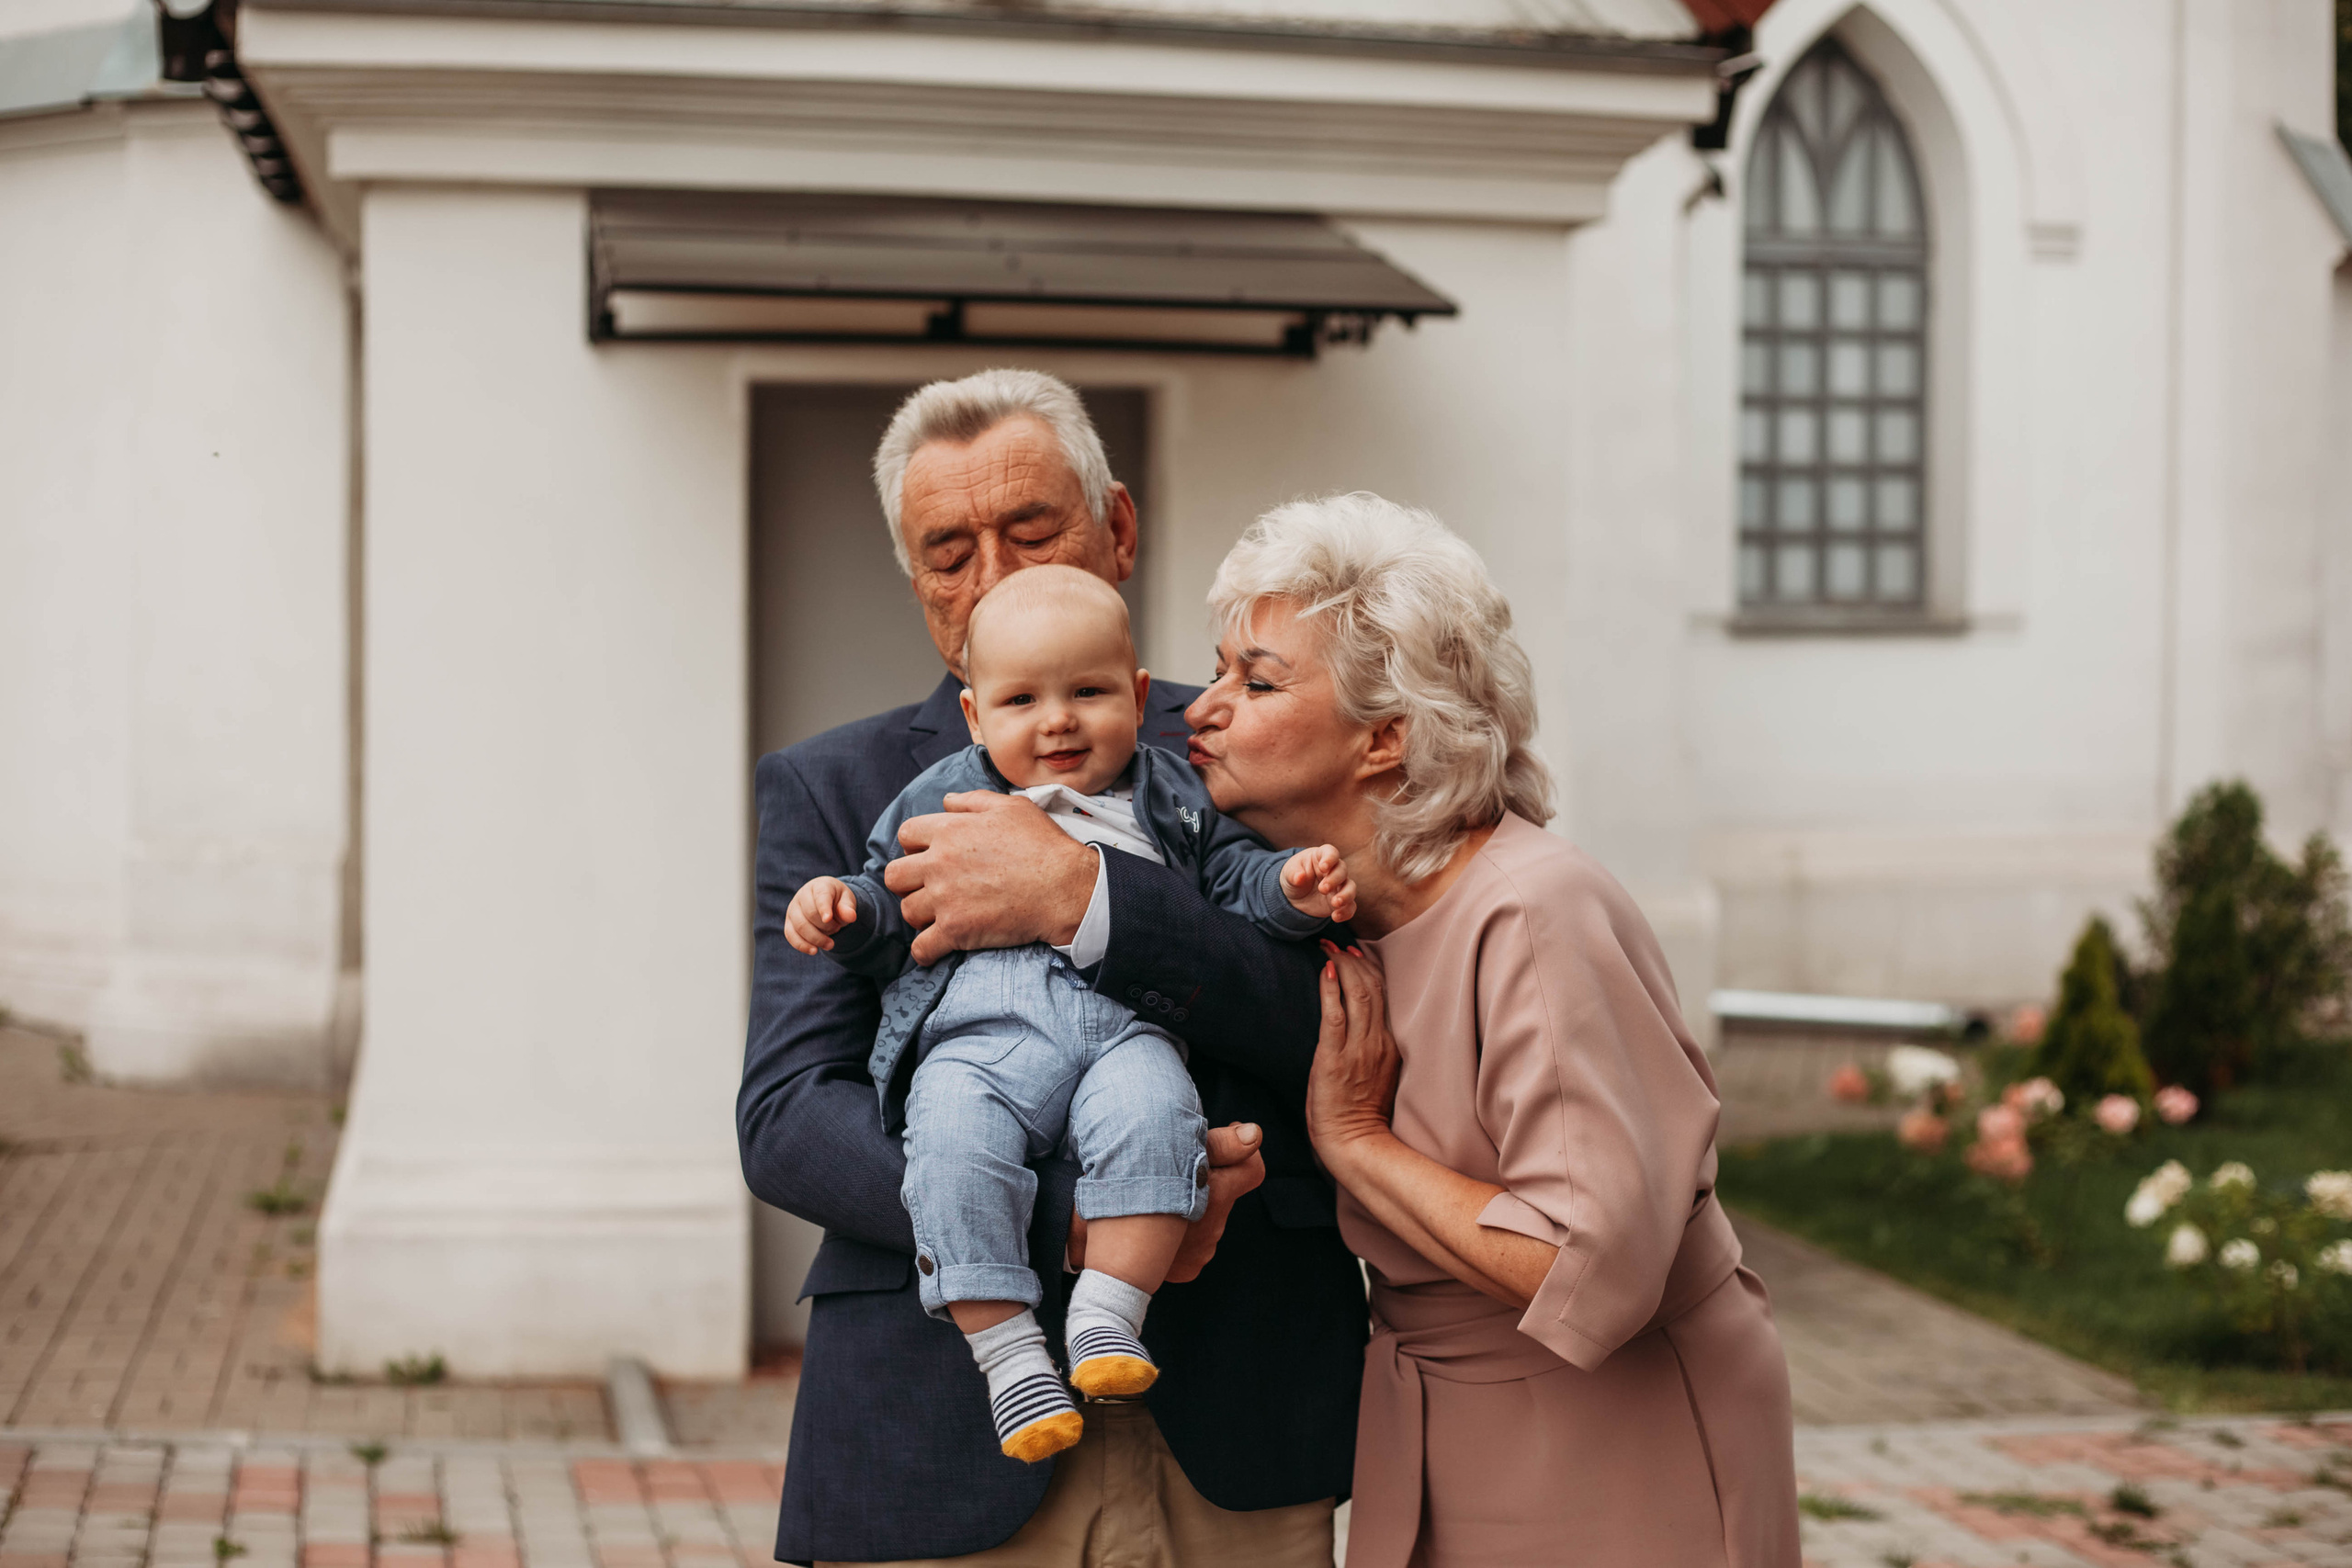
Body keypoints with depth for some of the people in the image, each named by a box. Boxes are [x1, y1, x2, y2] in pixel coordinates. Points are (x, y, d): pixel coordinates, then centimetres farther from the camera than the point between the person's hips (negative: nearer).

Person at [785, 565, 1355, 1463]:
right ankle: (1007, 1350, -25)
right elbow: (893, 912, 23)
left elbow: (1235, 877, 21)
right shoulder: (940, 801, 21)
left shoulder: (1168, 799, 22)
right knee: (953, 1148, -32)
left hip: (1125, 1027, 1)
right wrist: (846, 906, 1)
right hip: (975, 1031, 0)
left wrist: (1292, 888, 1)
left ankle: (1108, 1314, -25)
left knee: (1155, 1119, -34)